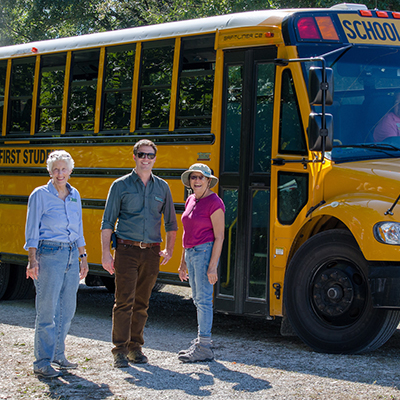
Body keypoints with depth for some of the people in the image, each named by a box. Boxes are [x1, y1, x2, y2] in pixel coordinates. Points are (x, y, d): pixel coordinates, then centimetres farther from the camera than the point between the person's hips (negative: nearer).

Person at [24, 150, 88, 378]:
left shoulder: (75, 195, 11)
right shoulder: (40, 195, -5)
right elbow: (32, 231, -6)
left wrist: (83, 257, 16)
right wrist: (32, 260, -13)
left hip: (71, 256, 6)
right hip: (49, 255, -6)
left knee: (68, 308, 10)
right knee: (47, 310, -5)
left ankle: (58, 355, 24)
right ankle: (42, 363, 1)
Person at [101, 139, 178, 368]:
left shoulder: (162, 187, 11)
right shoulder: (121, 185, 2)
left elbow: (171, 222, 20)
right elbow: (108, 222, 1)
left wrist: (169, 250, 13)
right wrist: (106, 253, -6)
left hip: (151, 253, 3)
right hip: (127, 250, -3)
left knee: (142, 303, 8)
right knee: (124, 301, -7)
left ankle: (135, 347, 17)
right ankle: (120, 350, -3)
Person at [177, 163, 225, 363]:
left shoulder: (214, 202, -12)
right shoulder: (191, 200, 13)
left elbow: (219, 237, -15)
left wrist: (213, 266, -20)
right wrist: (183, 262, 20)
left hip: (206, 252, -9)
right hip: (191, 253, 9)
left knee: (203, 299, -6)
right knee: (197, 300, 13)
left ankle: (204, 348, -1)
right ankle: (200, 342, 22)